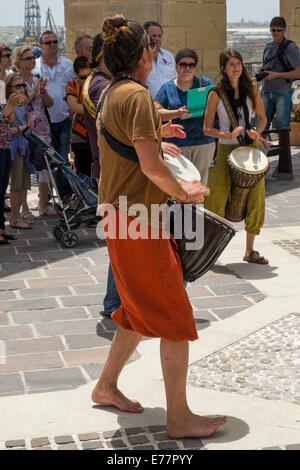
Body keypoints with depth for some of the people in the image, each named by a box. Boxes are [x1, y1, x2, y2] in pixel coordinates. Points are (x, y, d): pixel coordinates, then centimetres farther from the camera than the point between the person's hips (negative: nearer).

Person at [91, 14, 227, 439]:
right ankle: (179, 417, 2)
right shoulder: (137, 94, -17)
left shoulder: (113, 94, 14)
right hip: (138, 217, -10)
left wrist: (154, 134, 28)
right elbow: (151, 167, -22)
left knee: (142, 311, 20)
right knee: (175, 316, -4)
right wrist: (184, 192, -9)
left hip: (119, 213, 10)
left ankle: (106, 386, 31)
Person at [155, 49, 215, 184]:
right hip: (177, 144, -1)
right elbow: (156, 112, -3)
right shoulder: (167, 88, 5)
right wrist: (177, 113, -19)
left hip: (204, 143, 1)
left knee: (200, 182, 7)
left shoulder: (205, 84, 8)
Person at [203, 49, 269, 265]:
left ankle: (250, 250, 16)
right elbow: (207, 128, -3)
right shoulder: (216, 93, -5)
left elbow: (262, 118, 14)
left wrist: (257, 133, -6)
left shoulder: (251, 88, 4)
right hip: (225, 150, -3)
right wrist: (228, 136, -18)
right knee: (217, 199, -5)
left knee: (255, 199, 3)